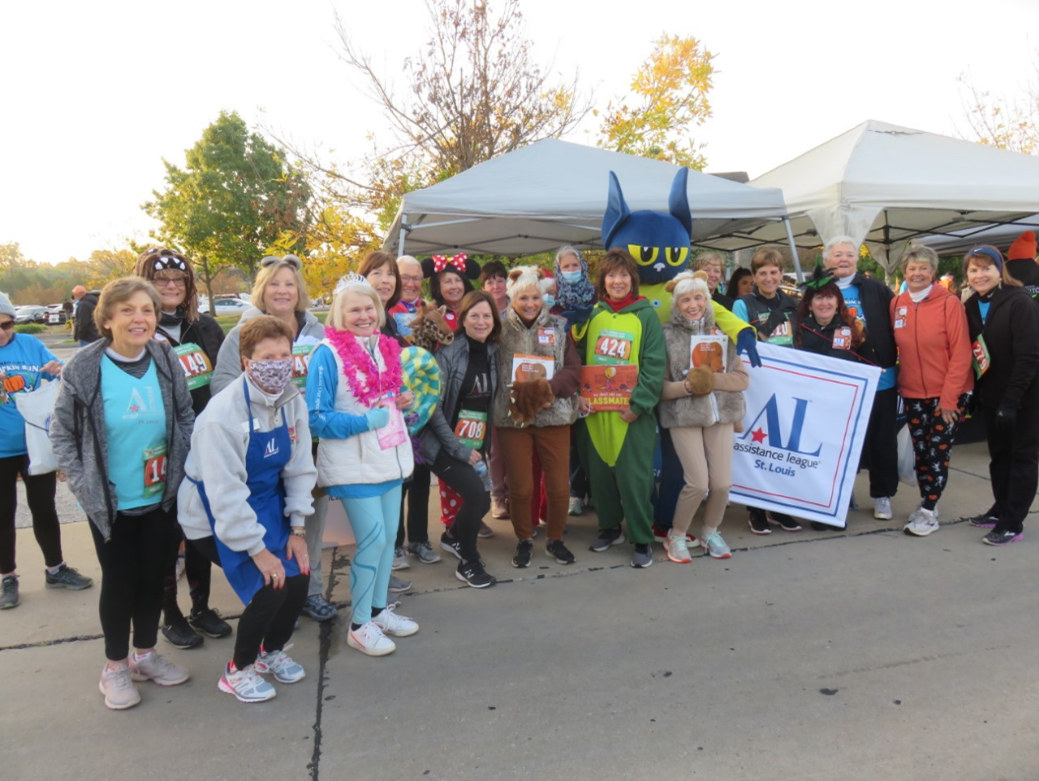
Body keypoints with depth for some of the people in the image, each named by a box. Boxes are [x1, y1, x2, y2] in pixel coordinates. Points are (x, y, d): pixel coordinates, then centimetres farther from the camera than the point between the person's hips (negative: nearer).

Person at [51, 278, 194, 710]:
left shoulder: (167, 361, -5)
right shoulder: (83, 369, -13)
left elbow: (186, 420, 5)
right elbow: (61, 433, -6)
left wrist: (180, 470, -2)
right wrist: (83, 485, -12)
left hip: (160, 496, 3)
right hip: (109, 502, -3)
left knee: (153, 576, 13)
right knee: (119, 580, 9)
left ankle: (145, 654, 34)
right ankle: (115, 666, 29)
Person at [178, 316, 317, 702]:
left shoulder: (293, 402, -6)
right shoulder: (223, 413, -26)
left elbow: (300, 469, -1)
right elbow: (225, 493, -26)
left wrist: (297, 529, -5)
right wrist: (257, 549, -24)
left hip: (266, 505, 6)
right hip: (218, 516, -6)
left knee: (299, 577, -2)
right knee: (270, 586, -16)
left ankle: (272, 651, 28)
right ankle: (238, 670, 11)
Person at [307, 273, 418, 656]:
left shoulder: (386, 347, 8)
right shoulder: (327, 354, -13)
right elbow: (317, 417, -15)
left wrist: (400, 402, 4)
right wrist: (365, 422, -21)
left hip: (390, 458, 7)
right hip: (354, 466, -7)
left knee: (388, 537, 13)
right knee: (372, 541, -5)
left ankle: (379, 609, 30)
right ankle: (359, 625, 12)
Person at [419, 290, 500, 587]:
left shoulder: (493, 353, 4)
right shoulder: (448, 352, -14)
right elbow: (433, 407, -16)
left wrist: (486, 445, 7)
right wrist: (458, 449, -16)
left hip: (476, 445, 6)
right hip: (444, 444, -6)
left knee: (482, 500, 3)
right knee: (476, 494, -21)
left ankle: (453, 536, 38)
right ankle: (468, 563, 3)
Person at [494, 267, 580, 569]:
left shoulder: (558, 326, 6)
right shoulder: (501, 328, 3)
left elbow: (574, 369, 1)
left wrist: (551, 386, -15)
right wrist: (515, 391, -12)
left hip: (554, 415, 1)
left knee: (559, 485, 5)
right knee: (520, 487, 5)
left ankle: (555, 540, 26)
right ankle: (524, 540, 26)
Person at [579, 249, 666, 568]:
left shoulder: (646, 314, -2)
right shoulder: (592, 314, 8)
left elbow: (654, 365, -6)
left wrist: (638, 404, -14)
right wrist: (579, 395, -3)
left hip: (632, 411, -4)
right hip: (594, 409, 4)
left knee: (633, 477, -1)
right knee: (599, 472, 12)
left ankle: (642, 539, 14)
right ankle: (609, 527, 31)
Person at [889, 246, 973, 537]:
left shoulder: (949, 303, -10)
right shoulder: (896, 304, 2)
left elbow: (960, 353, -12)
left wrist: (949, 397, -15)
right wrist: (899, 383, 0)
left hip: (947, 394, -4)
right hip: (913, 393, 4)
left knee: (938, 452, 0)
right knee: (921, 452, 12)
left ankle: (928, 513, 9)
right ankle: (926, 502, 27)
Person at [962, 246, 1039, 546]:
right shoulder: (971, 307, 4)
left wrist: (1011, 400, -23)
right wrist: (972, 392, 1)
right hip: (991, 395, 6)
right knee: (999, 454, 15)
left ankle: (1012, 523, 6)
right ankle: (1001, 509, 28)